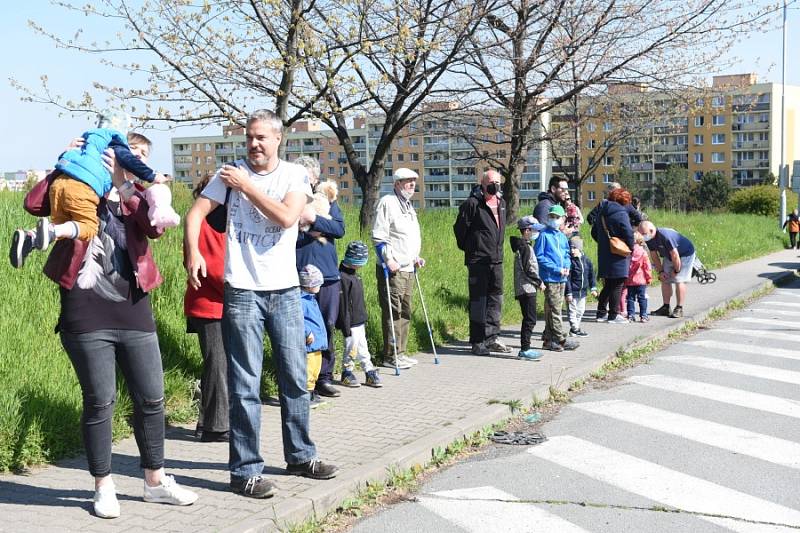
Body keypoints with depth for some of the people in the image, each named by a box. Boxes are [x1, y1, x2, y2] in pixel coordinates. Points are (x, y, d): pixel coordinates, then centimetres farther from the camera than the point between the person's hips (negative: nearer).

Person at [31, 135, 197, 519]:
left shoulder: (136, 196, 13)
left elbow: (156, 227, -8)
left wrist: (122, 184, -13)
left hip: (133, 313, 4)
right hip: (87, 316, -4)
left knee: (151, 399, 8)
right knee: (99, 402, 2)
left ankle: (155, 481, 23)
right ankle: (104, 487, 17)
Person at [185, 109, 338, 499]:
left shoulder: (295, 174, 2)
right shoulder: (231, 172, 2)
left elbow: (287, 218, -14)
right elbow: (196, 212, -2)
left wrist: (246, 185, -10)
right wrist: (193, 251, -19)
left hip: (285, 290, 2)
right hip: (242, 291, -2)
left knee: (295, 379, 11)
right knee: (245, 386, 0)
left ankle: (300, 455, 27)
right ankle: (245, 471, 8)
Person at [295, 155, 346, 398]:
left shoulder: (327, 201, 14)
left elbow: (340, 228, -1)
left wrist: (314, 219, -12)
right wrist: (311, 233, -12)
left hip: (328, 275, 4)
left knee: (327, 327, 7)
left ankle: (324, 378, 18)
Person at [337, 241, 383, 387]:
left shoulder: (355, 274, 11)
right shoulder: (343, 277, -19)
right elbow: (343, 304, -21)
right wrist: (346, 326, -20)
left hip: (360, 321, 9)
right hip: (351, 323, -9)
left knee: (363, 348, 13)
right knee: (351, 347, 1)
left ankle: (370, 372, 18)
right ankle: (347, 373, 15)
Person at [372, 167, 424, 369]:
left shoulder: (408, 205, 20)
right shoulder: (387, 202, -9)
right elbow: (378, 236, -14)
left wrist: (416, 258, 18)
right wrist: (388, 260, -19)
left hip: (408, 269, 9)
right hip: (392, 269, -9)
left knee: (405, 312, 11)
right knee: (393, 312, -7)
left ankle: (400, 353, 18)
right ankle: (390, 356, -3)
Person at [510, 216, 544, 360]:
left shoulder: (525, 245, 17)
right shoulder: (525, 247, -14)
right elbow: (528, 269, -18)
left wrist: (537, 282, 18)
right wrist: (539, 282, -9)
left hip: (527, 288, 10)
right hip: (527, 288, -10)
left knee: (528, 319, 13)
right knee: (530, 319, -9)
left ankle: (525, 348, 17)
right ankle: (525, 349, -7)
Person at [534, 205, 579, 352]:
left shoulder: (562, 237, 13)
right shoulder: (544, 235, -7)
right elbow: (539, 256, -10)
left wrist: (567, 266, 0)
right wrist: (556, 269, -14)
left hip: (562, 279, 7)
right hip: (550, 278, -7)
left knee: (551, 310, 11)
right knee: (554, 310, -5)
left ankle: (548, 339, 17)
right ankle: (561, 340, -2)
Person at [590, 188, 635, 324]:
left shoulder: (601, 213, 11)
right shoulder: (621, 213, -14)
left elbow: (594, 232, 19)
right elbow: (629, 233, -18)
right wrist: (631, 247, -2)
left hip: (604, 255, 8)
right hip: (618, 256, -7)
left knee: (608, 285, 17)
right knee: (617, 285, 1)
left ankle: (601, 313, 19)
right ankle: (613, 315, 4)